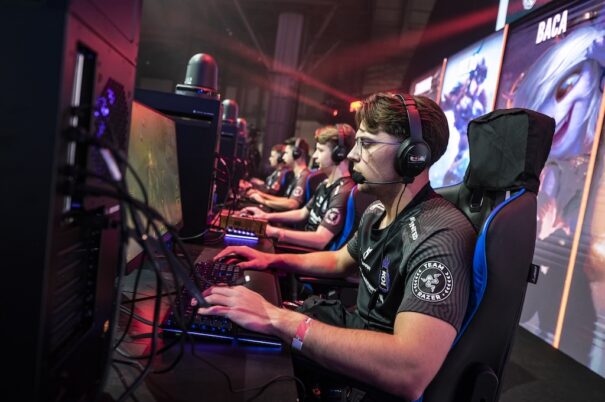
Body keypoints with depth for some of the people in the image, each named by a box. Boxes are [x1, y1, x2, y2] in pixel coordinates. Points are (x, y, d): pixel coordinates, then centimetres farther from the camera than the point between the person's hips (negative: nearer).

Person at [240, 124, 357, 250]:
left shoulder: (343, 191, -22)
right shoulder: (326, 184, 10)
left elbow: (320, 240, -29)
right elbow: (303, 214, 19)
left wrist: (273, 232, -30)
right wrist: (267, 216, 7)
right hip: (305, 244, 9)